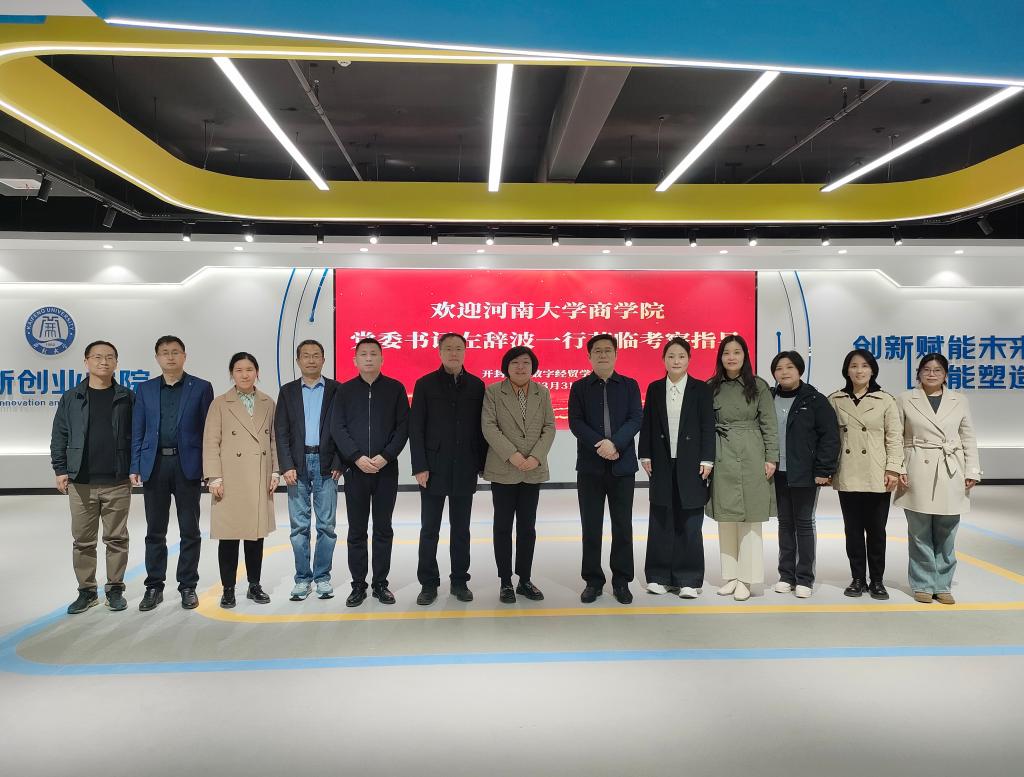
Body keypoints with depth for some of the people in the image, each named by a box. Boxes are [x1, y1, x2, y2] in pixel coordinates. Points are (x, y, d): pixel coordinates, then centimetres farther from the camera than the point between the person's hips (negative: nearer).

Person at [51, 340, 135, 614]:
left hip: (117, 482, -1)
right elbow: (59, 437, 7)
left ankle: (115, 589, 16)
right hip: (81, 483, 1)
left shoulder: (127, 398, 4)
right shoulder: (71, 399, 7)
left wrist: (135, 468, -1)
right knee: (83, 540, 7)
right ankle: (86, 591, 19)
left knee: (116, 538, 5)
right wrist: (60, 469, 0)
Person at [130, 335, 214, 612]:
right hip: (154, 464, 2)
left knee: (190, 531, 4)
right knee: (155, 531, 9)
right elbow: (137, 431, 8)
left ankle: (188, 586, 15)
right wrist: (135, 467, 1)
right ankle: (154, 587, 19)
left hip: (187, 465, -2)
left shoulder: (201, 388, 3)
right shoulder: (145, 389, 10)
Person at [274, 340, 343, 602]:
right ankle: (302, 578, 15)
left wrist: (338, 464, -7)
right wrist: (286, 466, -6)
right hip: (297, 465, 1)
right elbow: (281, 432, 3)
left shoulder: (336, 390, 5)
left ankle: (322, 577, 15)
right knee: (299, 526, 5)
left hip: (326, 465, -1)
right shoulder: (287, 391, 8)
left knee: (326, 525, 3)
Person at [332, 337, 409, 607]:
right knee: (357, 530, 6)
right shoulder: (344, 390, 6)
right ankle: (358, 585, 15)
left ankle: (380, 584, 16)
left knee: (383, 529, 7)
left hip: (386, 469, 0)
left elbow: (403, 427, -2)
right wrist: (358, 457, -13)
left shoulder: (395, 388, 4)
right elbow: (338, 428, -1)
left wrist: (385, 456, -13)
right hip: (355, 470, 1)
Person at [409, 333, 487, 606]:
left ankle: (460, 581, 21)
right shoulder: (425, 384, 0)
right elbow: (415, 428, -3)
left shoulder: (476, 385, 5)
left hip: (465, 470, 2)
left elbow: (481, 427, 6)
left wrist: (482, 463, 2)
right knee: (429, 529, 5)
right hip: (433, 469, -1)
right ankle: (428, 583, 16)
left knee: (461, 529, 10)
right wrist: (419, 466, -9)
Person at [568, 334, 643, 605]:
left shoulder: (630, 385, 8)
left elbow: (636, 419, -3)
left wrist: (615, 443, -18)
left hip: (623, 465, 0)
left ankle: (622, 581, 15)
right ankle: (593, 580, 15)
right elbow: (576, 422, -3)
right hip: (590, 466, 0)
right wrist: (599, 445, -16)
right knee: (591, 526, 4)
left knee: (623, 526, 5)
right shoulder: (579, 387, 7)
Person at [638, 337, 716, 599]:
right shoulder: (654, 389, 7)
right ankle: (659, 576, 15)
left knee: (689, 524, 3)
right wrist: (645, 456, 0)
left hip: (690, 464, -2)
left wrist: (706, 460, -8)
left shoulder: (701, 389, 1)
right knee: (661, 521, 7)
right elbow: (647, 424, 7)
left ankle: (689, 580, 11)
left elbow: (708, 426, -2)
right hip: (662, 464, 2)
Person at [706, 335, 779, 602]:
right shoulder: (711, 387, 6)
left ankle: (746, 578, 7)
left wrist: (771, 458, -5)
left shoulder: (758, 386, 2)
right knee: (725, 518, 7)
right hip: (722, 458, 2)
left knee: (750, 518, -1)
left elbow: (769, 423, 1)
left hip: (751, 458, -2)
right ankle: (731, 576, 17)